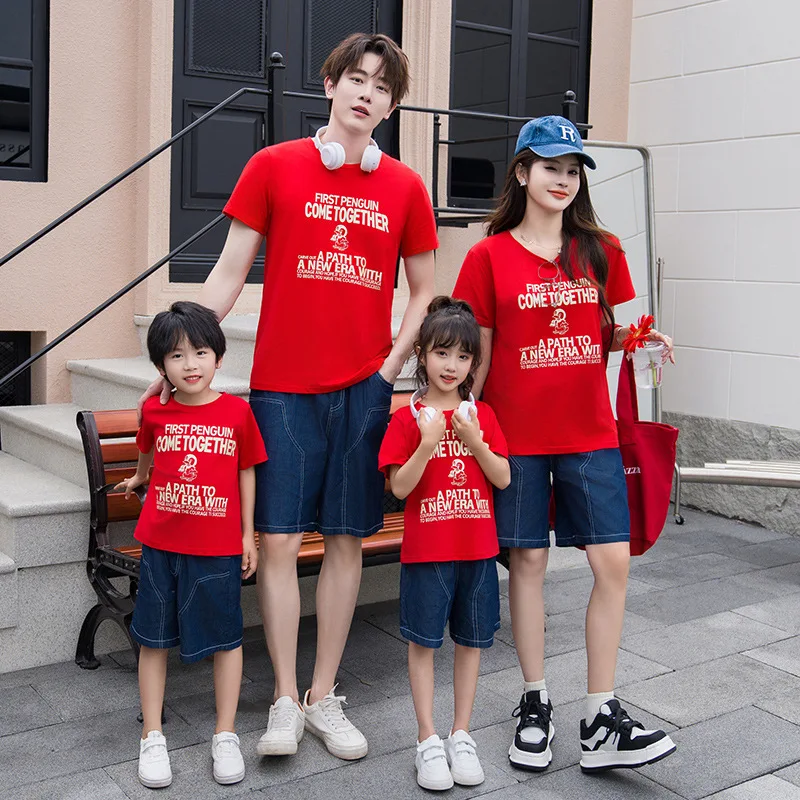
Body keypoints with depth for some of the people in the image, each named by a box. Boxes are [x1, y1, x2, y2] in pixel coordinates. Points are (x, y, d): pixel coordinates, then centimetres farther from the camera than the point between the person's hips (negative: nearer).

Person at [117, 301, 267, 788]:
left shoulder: (237, 411, -6)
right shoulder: (156, 411, -1)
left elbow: (246, 472, 4)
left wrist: (248, 534, 5)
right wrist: (139, 479, 39)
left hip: (219, 547, -1)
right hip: (161, 543, 2)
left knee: (226, 638, 7)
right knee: (154, 638, 9)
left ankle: (226, 735, 23)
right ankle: (152, 737, 23)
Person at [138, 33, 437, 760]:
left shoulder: (405, 187, 7)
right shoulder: (274, 167, 3)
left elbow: (425, 292, 13)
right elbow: (230, 272, 4)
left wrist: (392, 366, 1)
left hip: (365, 387, 2)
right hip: (283, 384, -1)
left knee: (346, 538, 6)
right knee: (279, 538, -2)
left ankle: (324, 696, 19)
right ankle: (285, 700, 12)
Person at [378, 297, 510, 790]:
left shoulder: (482, 415, 4)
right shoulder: (407, 419, -4)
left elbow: (503, 478, -1)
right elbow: (400, 487, -10)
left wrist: (475, 441, -15)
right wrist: (428, 444, -22)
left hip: (478, 549, 3)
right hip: (426, 549, -2)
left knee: (471, 639, 10)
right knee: (423, 641, 4)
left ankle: (462, 735, 24)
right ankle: (428, 739, 17)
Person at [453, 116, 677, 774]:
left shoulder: (600, 251, 8)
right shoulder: (489, 256, 0)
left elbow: (604, 338, 15)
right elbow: (479, 352, 2)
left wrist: (636, 337, -6)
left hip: (589, 430, 3)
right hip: (517, 432, -2)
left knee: (613, 560, -3)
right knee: (528, 561, 5)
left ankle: (601, 722, 8)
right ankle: (535, 705, 22)